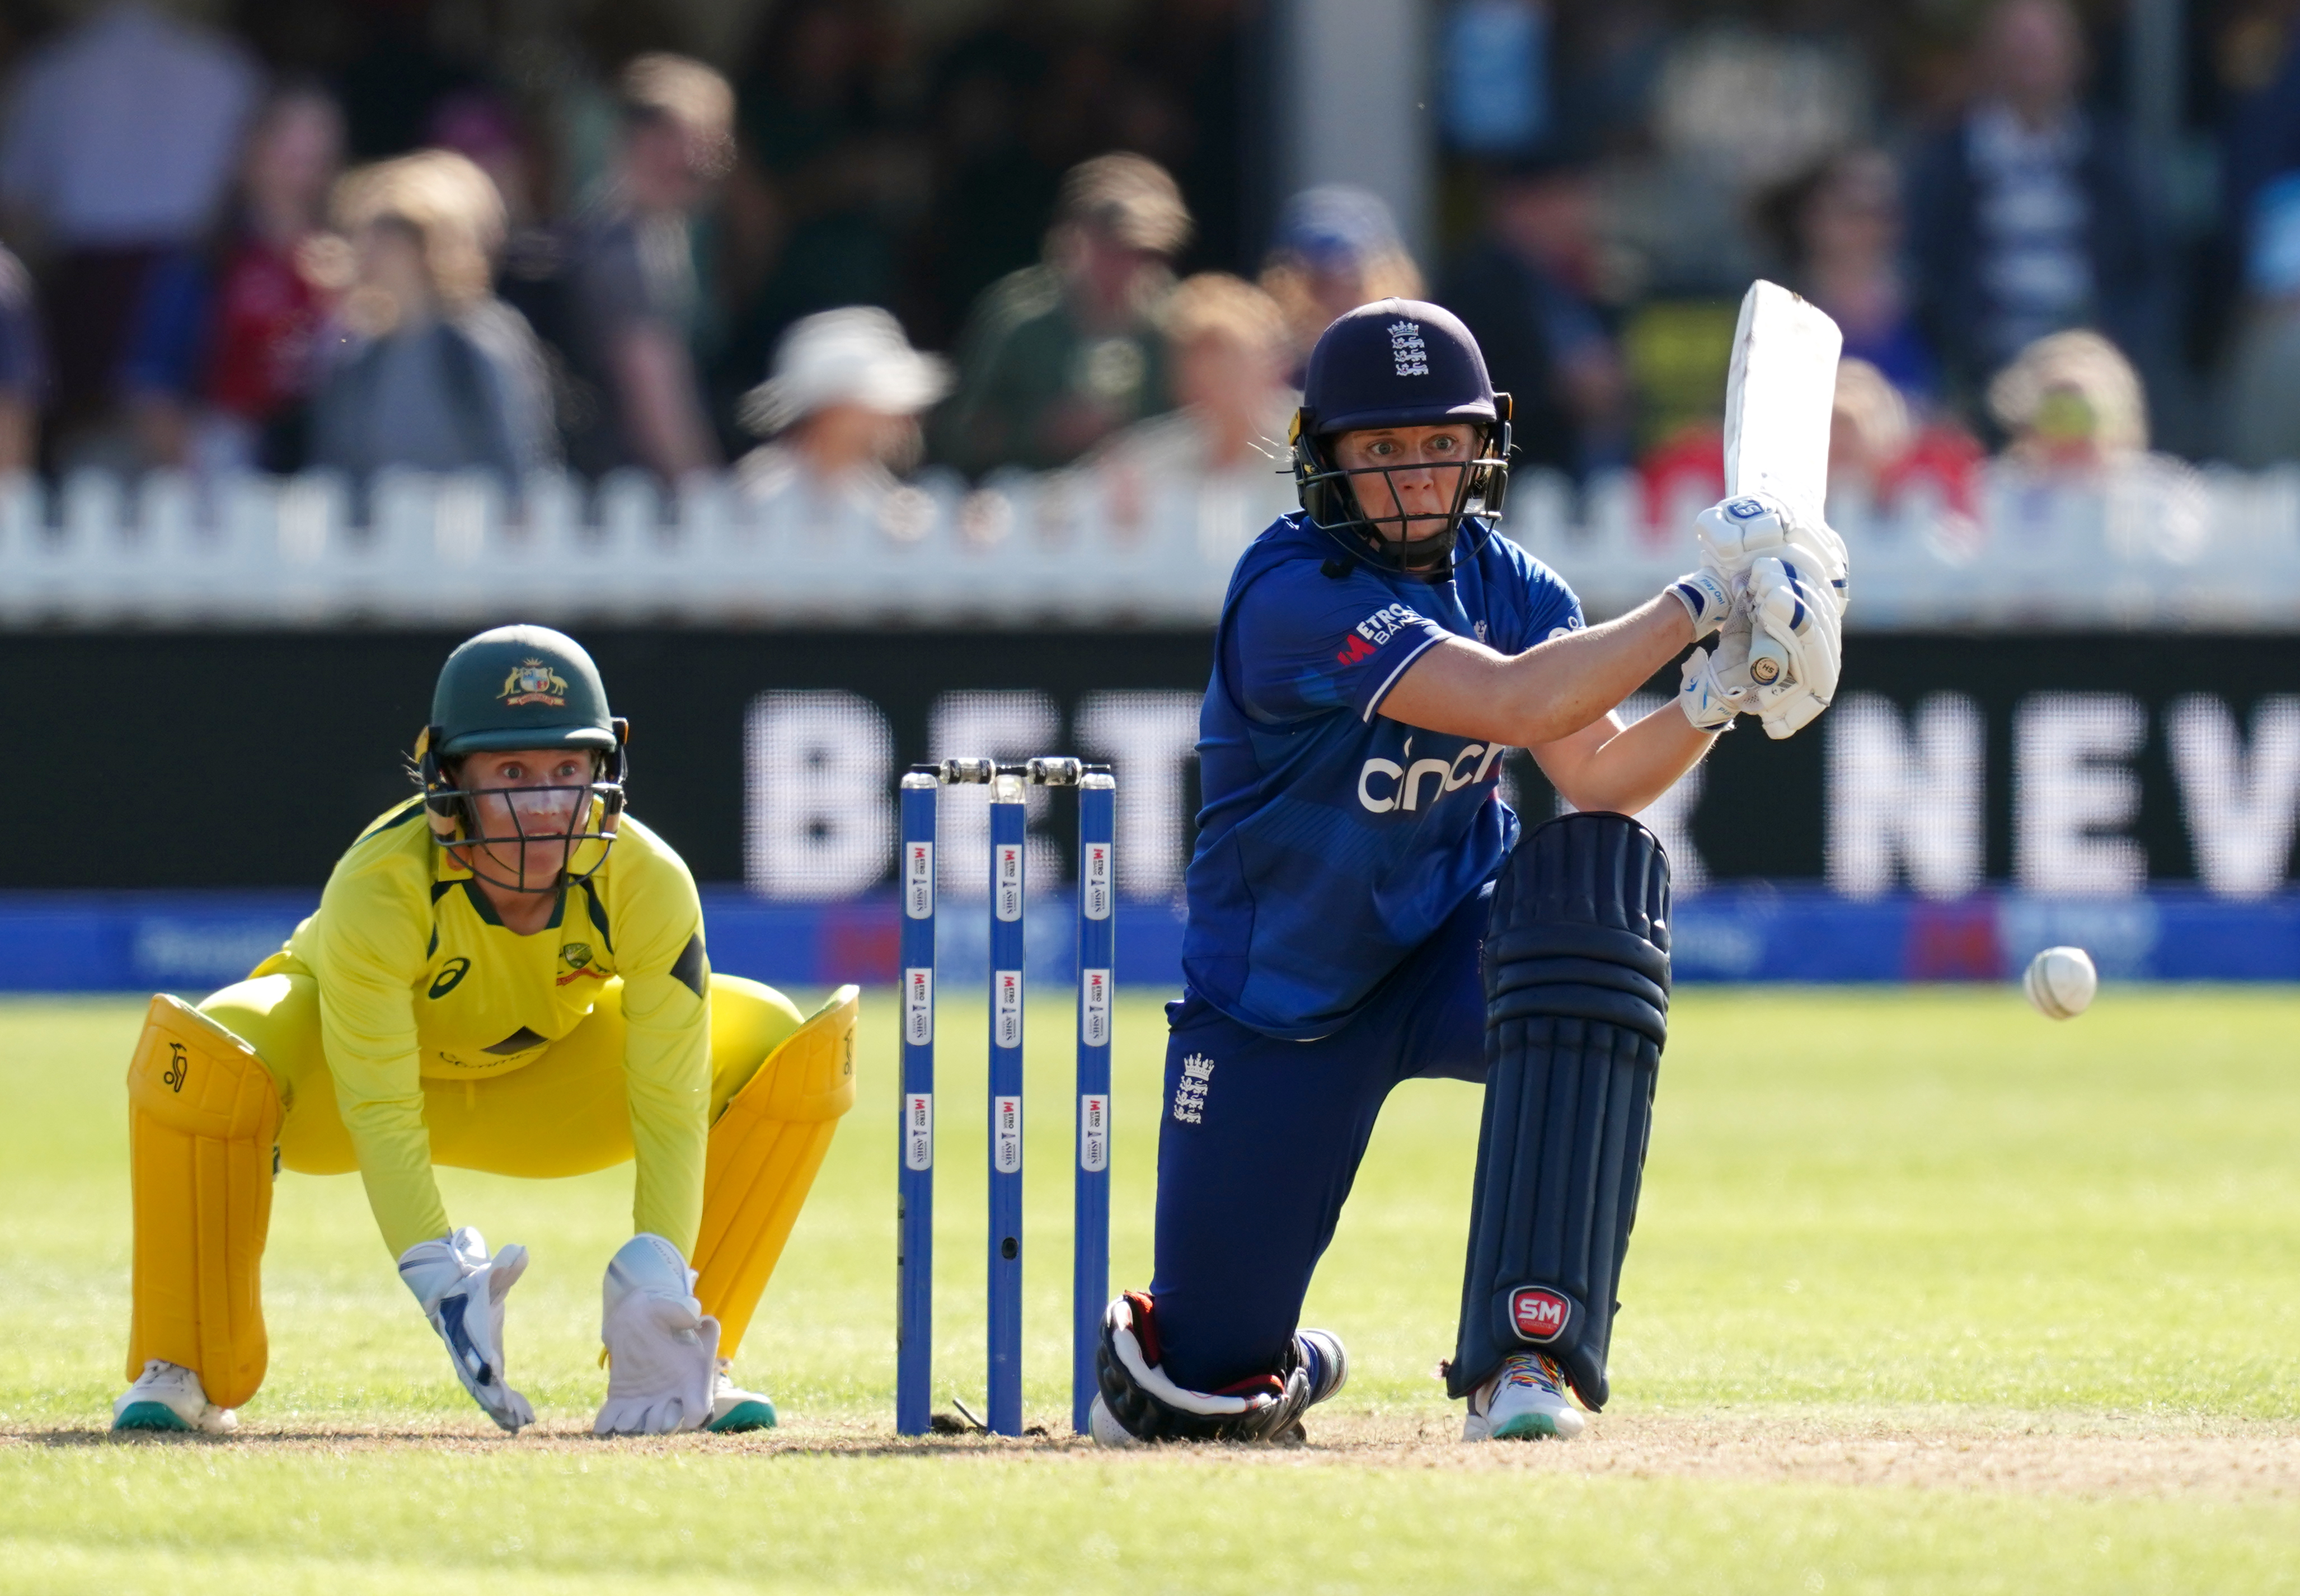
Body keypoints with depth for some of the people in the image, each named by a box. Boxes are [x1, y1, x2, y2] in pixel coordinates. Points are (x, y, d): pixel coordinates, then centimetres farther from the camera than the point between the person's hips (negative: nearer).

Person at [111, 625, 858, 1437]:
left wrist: (656, 1283, -42)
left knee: (793, 1050, -18)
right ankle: (188, 1370, -16)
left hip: (545, 1079, 3)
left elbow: (669, 1106, -29)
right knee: (202, 1051, -37)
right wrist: (441, 1281, -50)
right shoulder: (379, 889, -36)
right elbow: (380, 1116, -36)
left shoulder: (648, 884, -29)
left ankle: (686, 1365, -6)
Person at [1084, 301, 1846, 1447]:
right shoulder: (1292, 594, -25)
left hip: (1451, 958, 4)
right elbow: (1515, 705, -35)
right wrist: (1700, 599, -33)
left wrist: (1712, 700, -26)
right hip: (1277, 1006, -4)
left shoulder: (1507, 582, -2)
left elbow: (1598, 781, -9)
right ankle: (1287, 1371, 40)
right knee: (1199, 1390, -7)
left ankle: (1526, 1358, -32)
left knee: (1597, 874, -33)